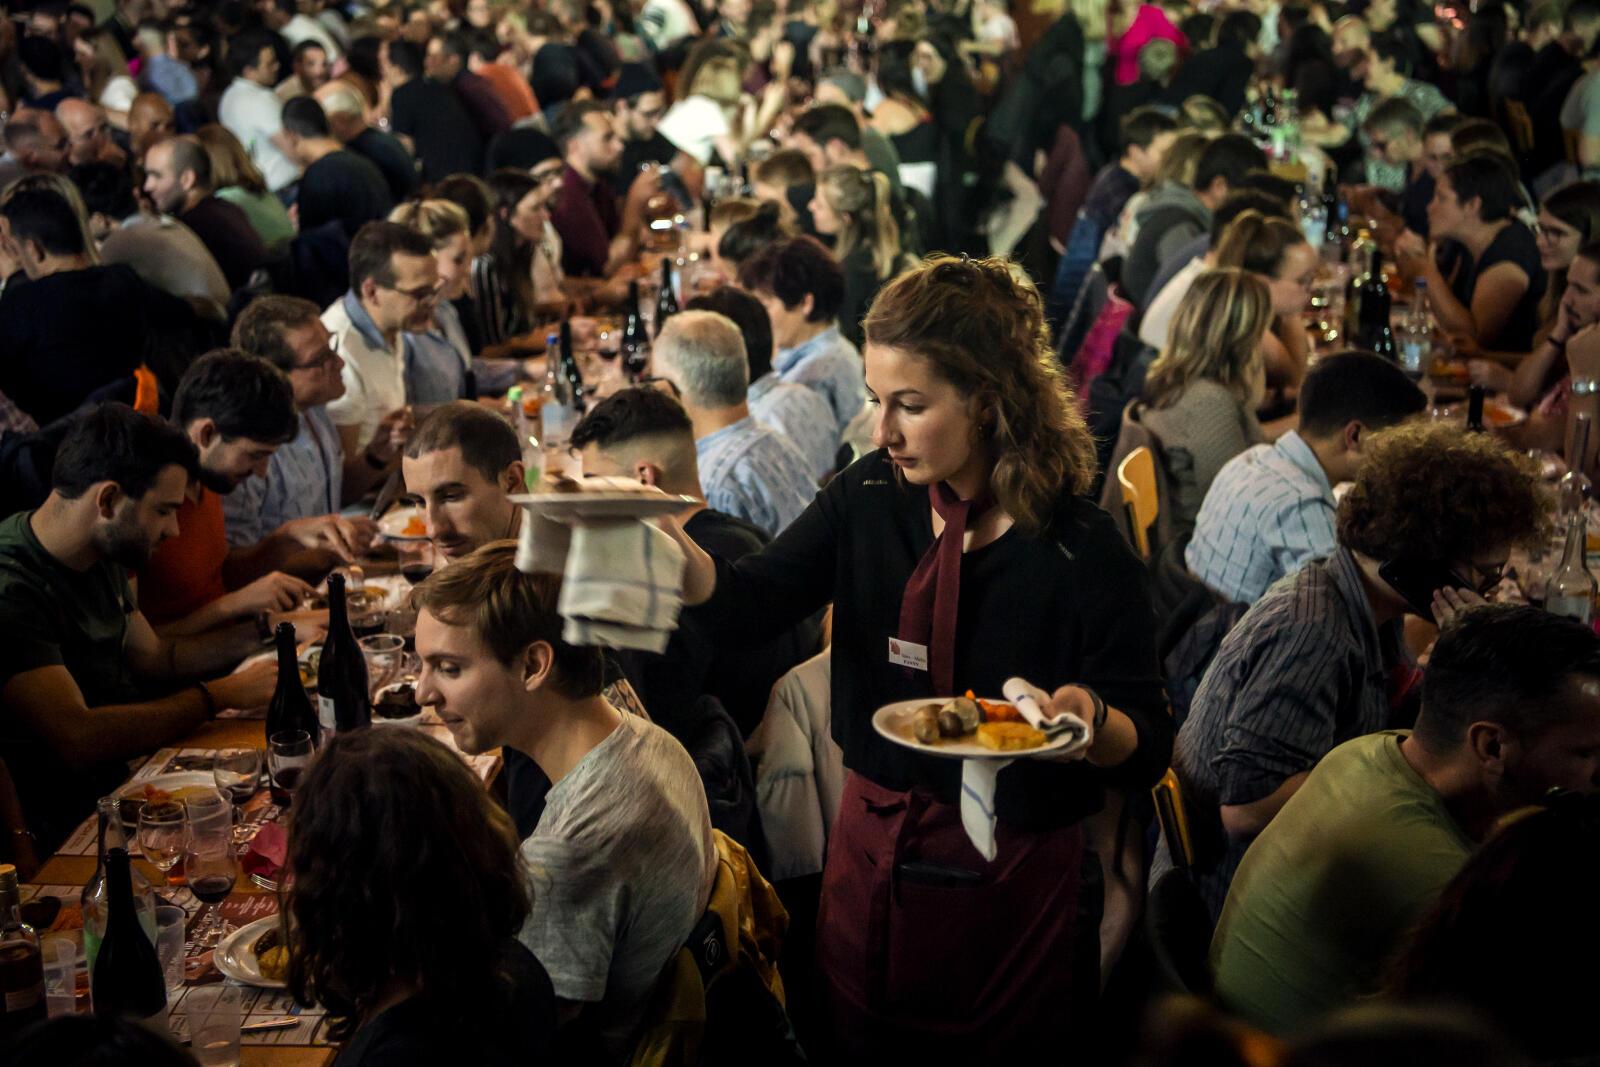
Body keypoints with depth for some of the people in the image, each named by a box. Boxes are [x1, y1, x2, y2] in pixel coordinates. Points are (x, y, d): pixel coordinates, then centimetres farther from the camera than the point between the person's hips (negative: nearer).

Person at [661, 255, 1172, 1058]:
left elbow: (1146, 750, -14)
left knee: (983, 1047, 14)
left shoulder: (1081, 551, -18)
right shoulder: (870, 496, -4)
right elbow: (751, 602, -9)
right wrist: (663, 540, -27)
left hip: (1010, 875, -4)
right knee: (856, 1041, 21)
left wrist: (1088, 717, -36)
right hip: (873, 844, 5)